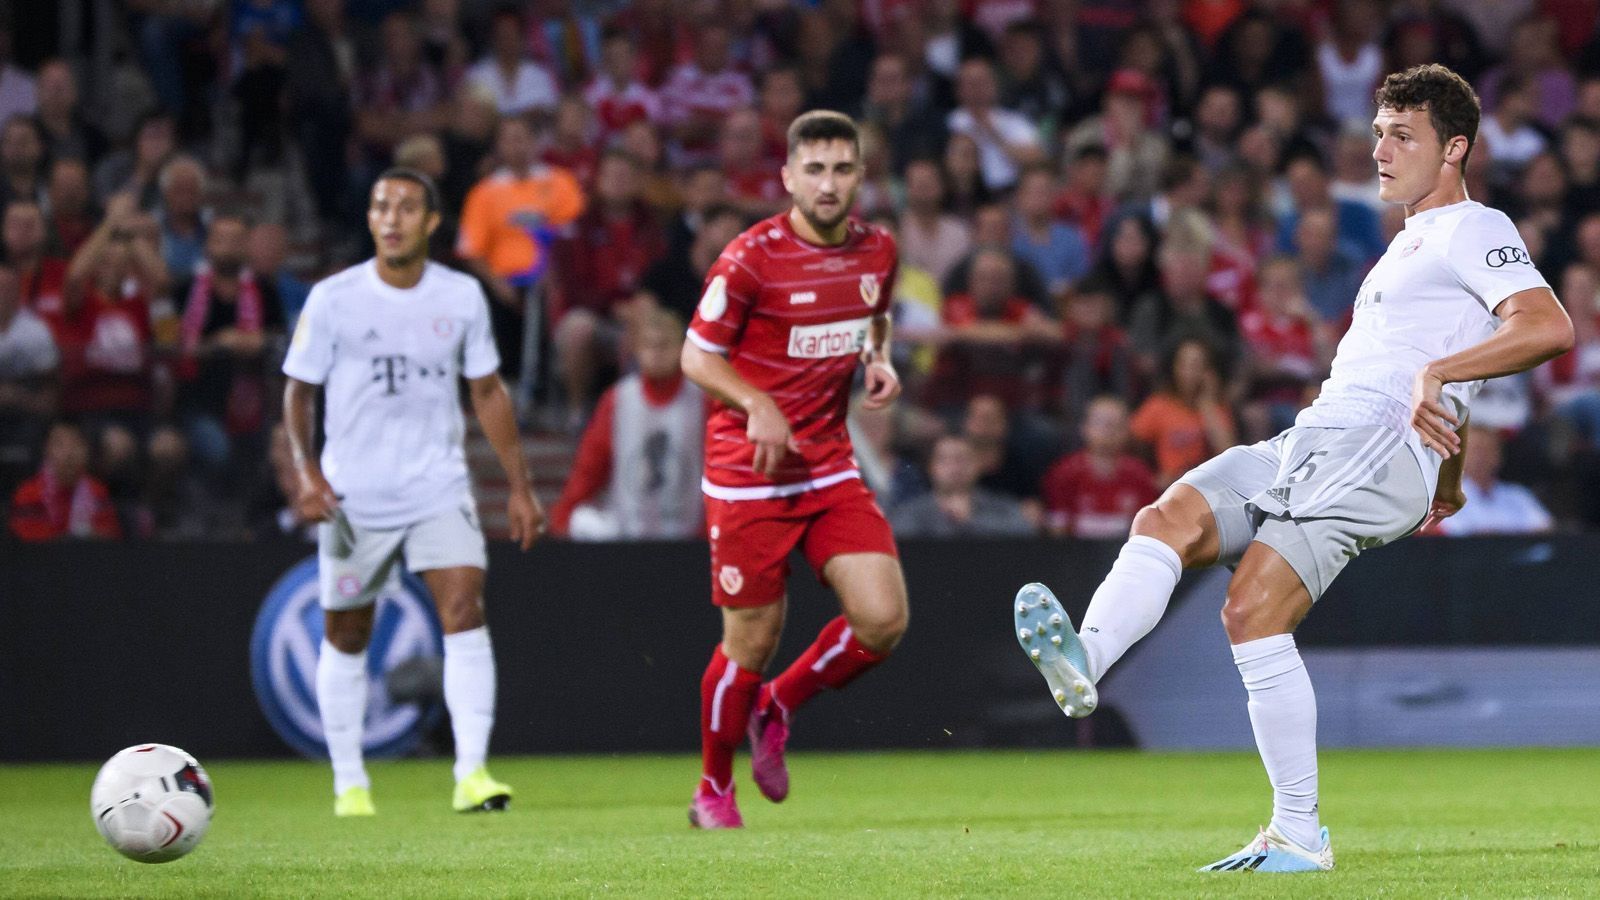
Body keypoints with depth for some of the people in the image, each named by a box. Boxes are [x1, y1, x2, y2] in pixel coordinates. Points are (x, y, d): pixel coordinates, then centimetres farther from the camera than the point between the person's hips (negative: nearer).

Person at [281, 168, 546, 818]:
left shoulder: (461, 297, 2)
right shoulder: (333, 299, -4)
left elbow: (487, 392, 12)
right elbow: (299, 390, 3)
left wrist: (519, 486, 10)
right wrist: (305, 468, -12)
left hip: (439, 488, 1)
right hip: (352, 495, -1)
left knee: (465, 609, -17)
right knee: (345, 635, 6)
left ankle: (471, 773, -20)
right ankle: (349, 783, 20)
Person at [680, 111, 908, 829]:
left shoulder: (877, 252, 3)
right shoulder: (751, 258, -14)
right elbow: (697, 357, -8)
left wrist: (879, 360, 1)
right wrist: (757, 405, -24)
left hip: (830, 465, 5)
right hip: (749, 472, -5)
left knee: (884, 619, -9)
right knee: (753, 640, -1)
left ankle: (778, 708, 19)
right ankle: (713, 791, 22)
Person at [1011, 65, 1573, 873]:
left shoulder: (1474, 231, 0)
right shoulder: (1411, 244, 31)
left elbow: (1548, 327, -17)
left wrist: (1438, 372, -22)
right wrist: (1447, 483, 53)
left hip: (1380, 449, -9)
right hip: (1308, 442, 9)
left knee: (1253, 611, -23)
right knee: (1167, 521, -17)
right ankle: (1083, 661, -38)